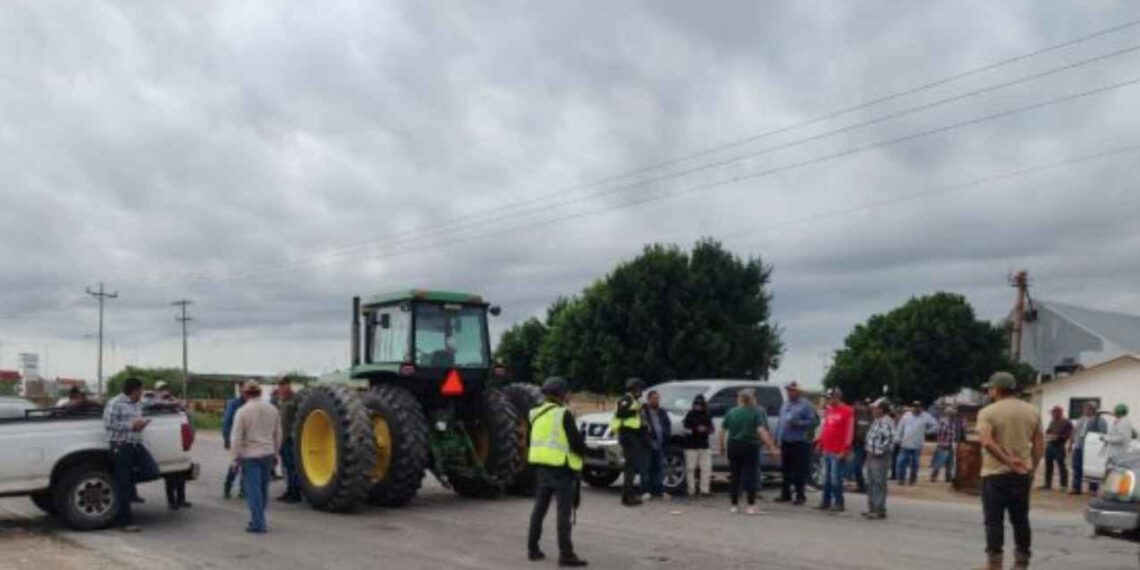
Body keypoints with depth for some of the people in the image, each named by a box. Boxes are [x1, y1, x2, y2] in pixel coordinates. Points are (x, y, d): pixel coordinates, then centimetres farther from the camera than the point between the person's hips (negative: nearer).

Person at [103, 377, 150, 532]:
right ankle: (124, 521, -7)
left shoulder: (136, 405, 19)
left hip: (135, 447, 8)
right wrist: (131, 425, -15)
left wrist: (141, 424, 8)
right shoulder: (115, 404, -7)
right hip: (121, 448, -8)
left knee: (130, 484, 10)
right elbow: (108, 423, -15)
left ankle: (122, 518, 18)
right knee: (123, 485, -8)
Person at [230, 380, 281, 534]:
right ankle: (258, 519, 26)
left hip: (250, 456, -5)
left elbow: (236, 438, -12)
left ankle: (258, 523, -2)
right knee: (263, 489, 15)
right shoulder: (272, 409, 4)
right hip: (268, 454, 5)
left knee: (253, 490, -1)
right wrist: (275, 453, 19)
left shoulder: (242, 411, -11)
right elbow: (278, 434, 10)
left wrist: (236, 457, -4)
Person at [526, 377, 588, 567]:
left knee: (539, 508, 16)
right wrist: (582, 450, 5)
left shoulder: (537, 414, 9)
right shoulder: (563, 414, -14)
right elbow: (576, 442, -17)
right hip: (561, 468, -7)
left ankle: (533, 548, 22)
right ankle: (566, 554, -5)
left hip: (541, 466, 7)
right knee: (564, 512, -5)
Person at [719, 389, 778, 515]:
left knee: (734, 476, 9)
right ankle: (751, 506, -2)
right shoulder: (754, 412, -3)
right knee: (750, 475, 1)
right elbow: (761, 430, -14)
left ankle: (735, 505, 12)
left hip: (733, 447, 2)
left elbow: (723, 432, 4)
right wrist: (771, 446, -17)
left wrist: (722, 447, 15)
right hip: (750, 446, -2)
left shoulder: (730, 412, 5)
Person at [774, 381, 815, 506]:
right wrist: (777, 437, 16)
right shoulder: (785, 404, 18)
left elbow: (812, 421, -9)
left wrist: (797, 423, -20)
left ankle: (800, 495, 3)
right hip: (785, 442, 7)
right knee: (785, 470, 10)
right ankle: (785, 494, 19)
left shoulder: (805, 404, -3)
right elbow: (780, 421, 21)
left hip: (799, 442, -7)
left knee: (798, 471, -5)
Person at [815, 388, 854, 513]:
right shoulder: (828, 410, 15)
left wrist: (846, 449, -15)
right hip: (827, 450, 7)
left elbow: (849, 431, -12)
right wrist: (820, 442, 19)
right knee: (826, 478, 11)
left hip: (838, 452, -7)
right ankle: (825, 502, 18)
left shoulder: (847, 411, -8)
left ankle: (838, 504, 2)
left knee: (835, 478, -6)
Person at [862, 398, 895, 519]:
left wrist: (878, 451, -20)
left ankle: (880, 510, -2)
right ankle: (872, 509, 23)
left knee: (879, 484, -6)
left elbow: (889, 439, -24)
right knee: (870, 483, 15)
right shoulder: (876, 421, 15)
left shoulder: (886, 422, -17)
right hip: (872, 456, 11)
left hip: (880, 457, -11)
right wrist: (868, 448, 16)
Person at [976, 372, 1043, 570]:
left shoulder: (988, 412, -8)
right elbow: (1039, 445, 7)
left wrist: (1007, 460, -18)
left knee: (994, 520, 0)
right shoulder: (1032, 412, 7)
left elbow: (986, 441, -22)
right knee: (1021, 520, 14)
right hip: (1023, 473, 5)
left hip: (995, 473, -4)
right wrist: (1032, 468, 14)